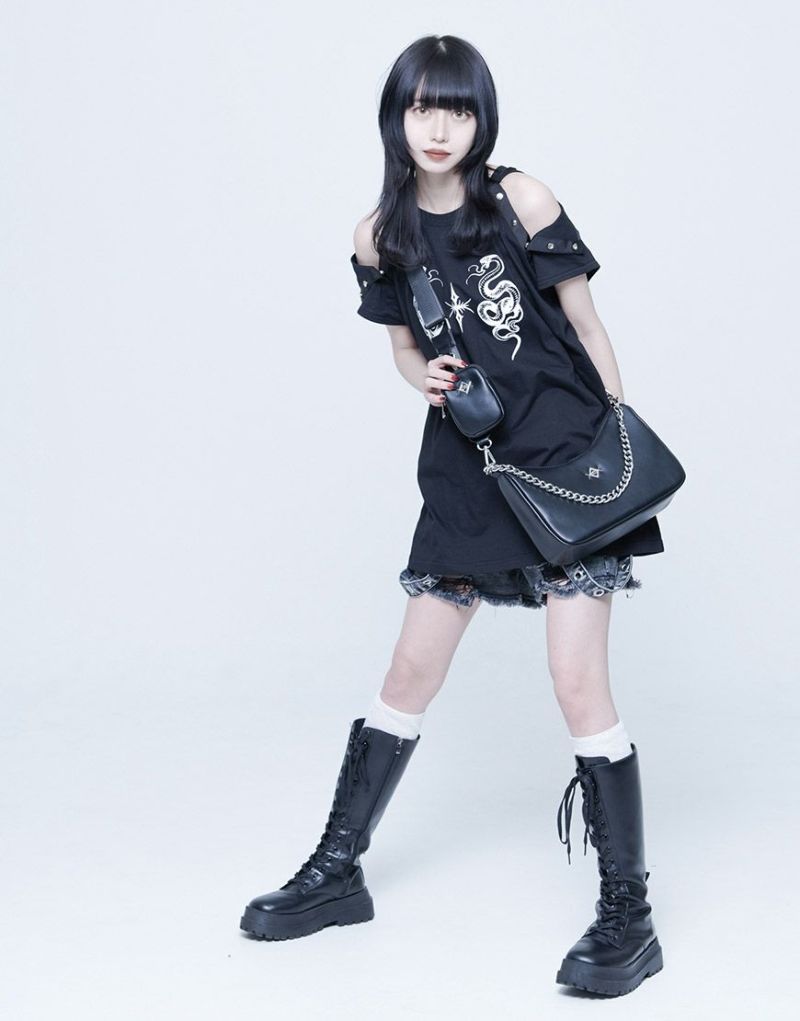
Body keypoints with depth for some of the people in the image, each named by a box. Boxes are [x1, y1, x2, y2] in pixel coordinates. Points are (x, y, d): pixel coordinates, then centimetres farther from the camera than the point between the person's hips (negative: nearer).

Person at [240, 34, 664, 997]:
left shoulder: (519, 199, -8)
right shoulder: (382, 235, 3)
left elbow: (586, 323, -2)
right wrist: (427, 377, -9)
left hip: (568, 456, -4)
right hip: (466, 468, 4)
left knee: (580, 685, -8)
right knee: (409, 676, 10)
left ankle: (628, 917, 2)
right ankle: (336, 871, 24)